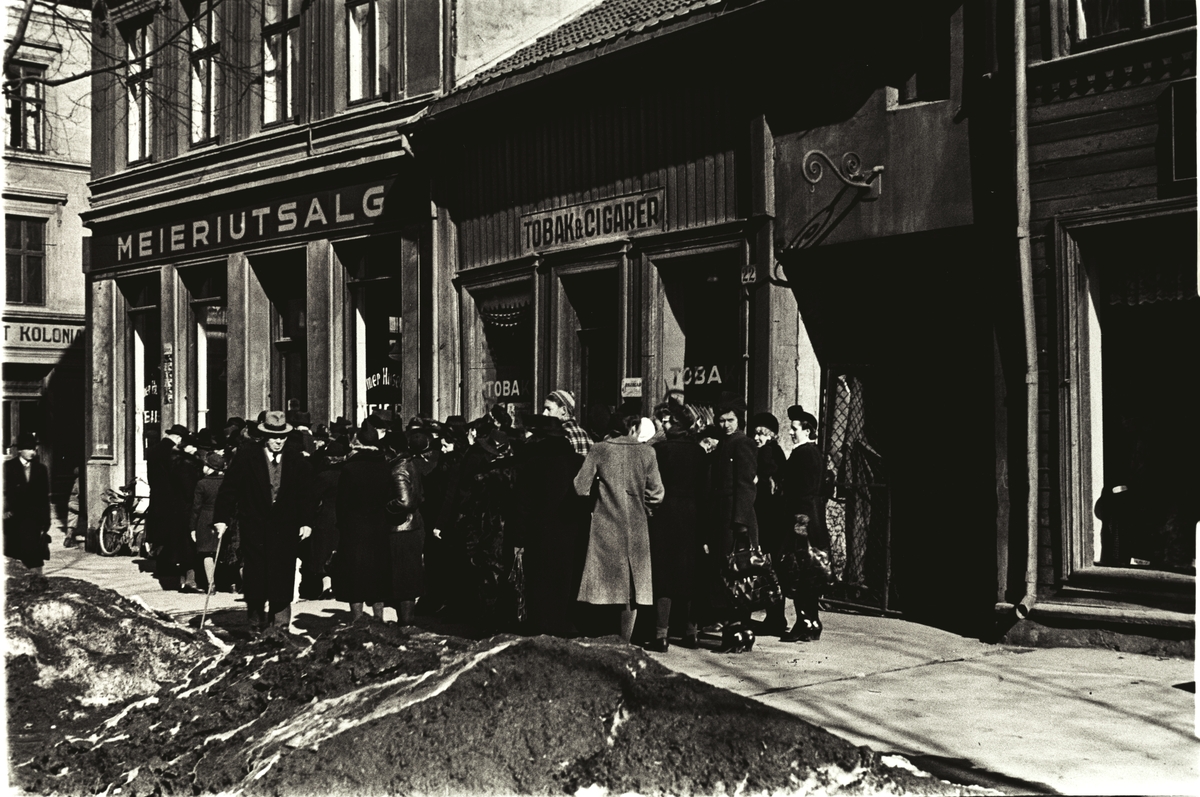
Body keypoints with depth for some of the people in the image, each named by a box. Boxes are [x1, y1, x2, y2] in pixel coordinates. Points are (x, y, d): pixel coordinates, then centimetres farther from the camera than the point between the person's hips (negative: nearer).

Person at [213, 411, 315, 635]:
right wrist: (221, 518, -7)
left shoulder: (297, 461, 5)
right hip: (254, 528, -1)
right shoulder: (246, 458, -1)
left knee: (282, 577, -2)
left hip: (285, 528, 1)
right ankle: (257, 621, 15)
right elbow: (228, 488, -1)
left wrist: (306, 522, -1)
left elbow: (306, 494, 8)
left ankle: (280, 623, 5)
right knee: (255, 576, 1)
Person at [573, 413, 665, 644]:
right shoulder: (646, 453, -3)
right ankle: (625, 643, 10)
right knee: (631, 593, 9)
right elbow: (656, 495, -3)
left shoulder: (599, 450, -3)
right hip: (636, 531, 0)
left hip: (604, 529, 0)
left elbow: (580, 488, -4)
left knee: (603, 588, 6)